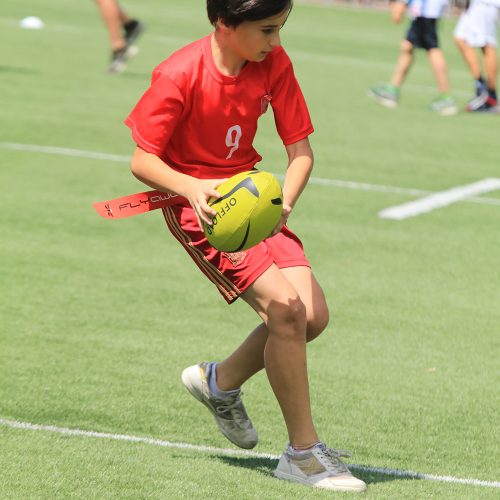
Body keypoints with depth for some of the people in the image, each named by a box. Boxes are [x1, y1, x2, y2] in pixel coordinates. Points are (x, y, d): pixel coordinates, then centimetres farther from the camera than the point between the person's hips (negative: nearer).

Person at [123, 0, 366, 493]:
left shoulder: (274, 64, -6)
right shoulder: (179, 75, -20)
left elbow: (300, 149, -4)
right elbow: (142, 160, -17)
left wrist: (284, 201, -24)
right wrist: (190, 187, -36)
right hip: (198, 202, -6)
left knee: (313, 315, -5)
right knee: (284, 305, -21)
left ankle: (221, 381, 23)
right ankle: (302, 452, -10)